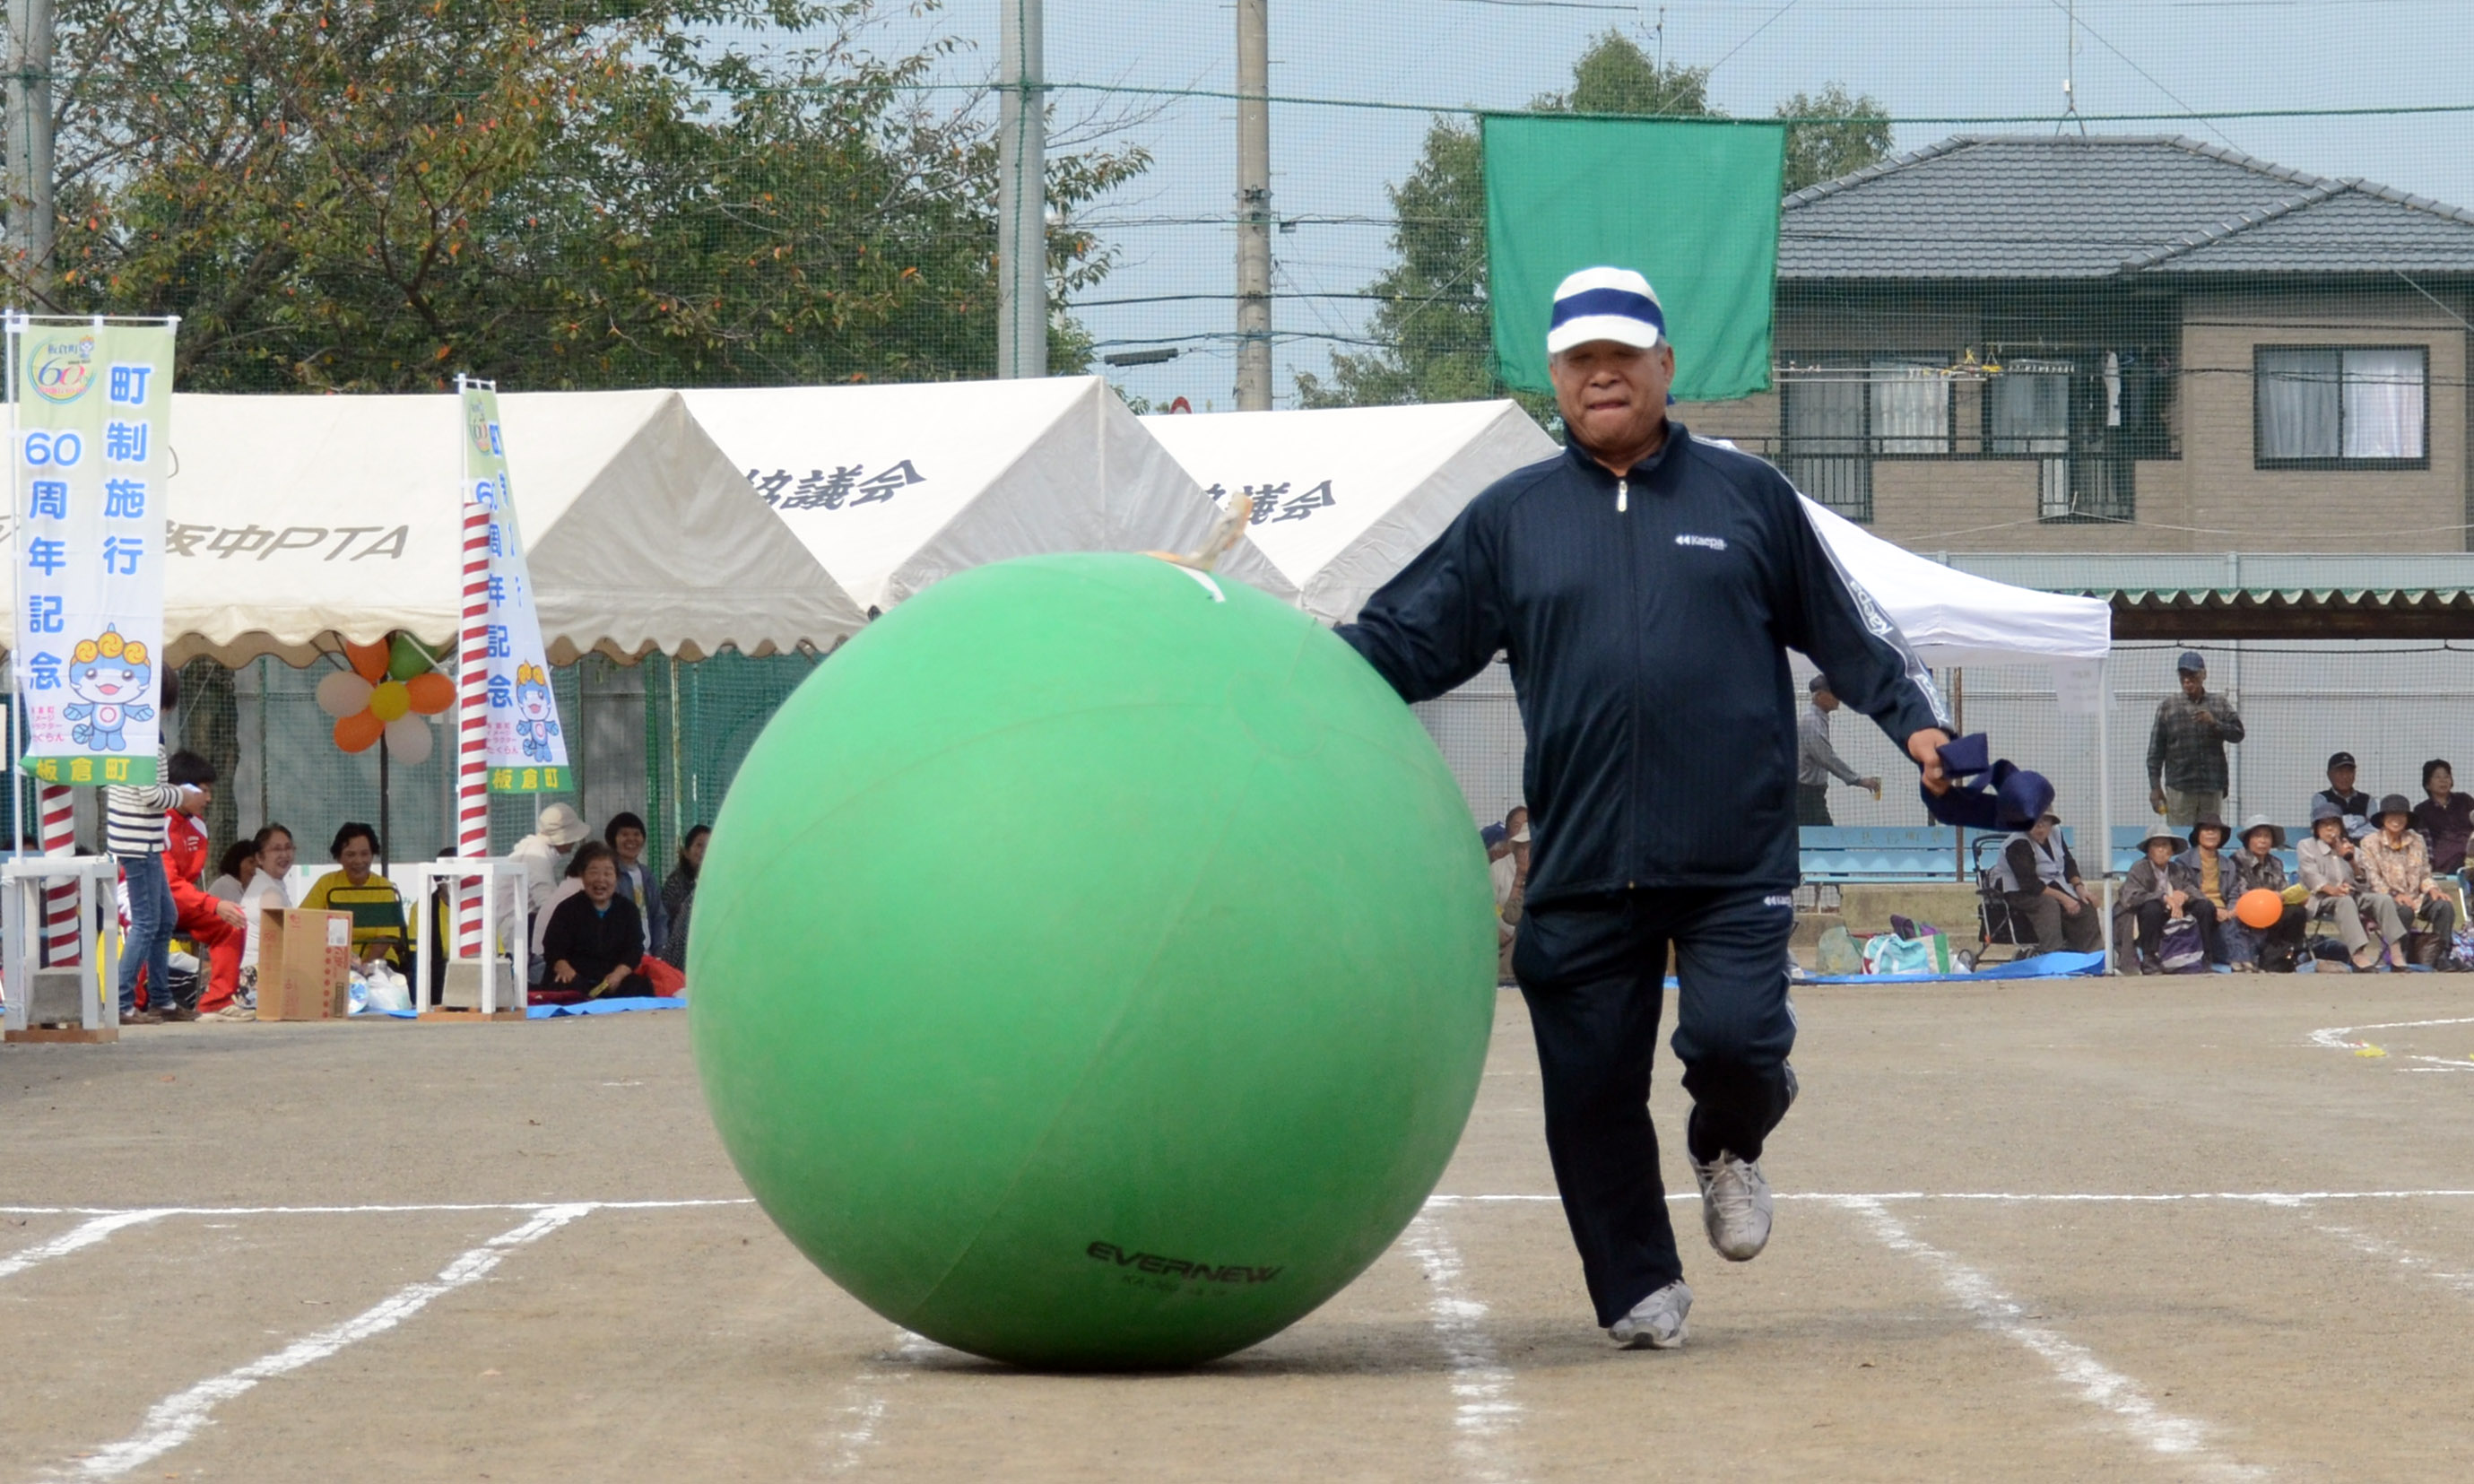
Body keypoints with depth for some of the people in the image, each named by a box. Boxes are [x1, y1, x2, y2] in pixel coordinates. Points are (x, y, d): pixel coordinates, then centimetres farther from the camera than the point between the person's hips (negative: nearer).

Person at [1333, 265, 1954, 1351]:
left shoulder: (1749, 497, 11)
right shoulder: (1510, 518, 12)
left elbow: (1847, 629, 15)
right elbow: (1405, 640, 11)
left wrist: (1915, 722, 3)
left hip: (1736, 856, -1)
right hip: (1580, 861, 2)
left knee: (1733, 1034, -17)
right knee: (1590, 1083, 1)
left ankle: (1729, 1145, 19)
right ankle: (1640, 1292, 16)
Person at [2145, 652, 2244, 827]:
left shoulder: (2220, 705, 12)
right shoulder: (2168, 706, 8)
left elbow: (2238, 733, 2)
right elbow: (2156, 750, 5)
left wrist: (2214, 723, -16)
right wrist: (2155, 787, -1)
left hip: (2212, 788, 2)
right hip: (2179, 790, -2)